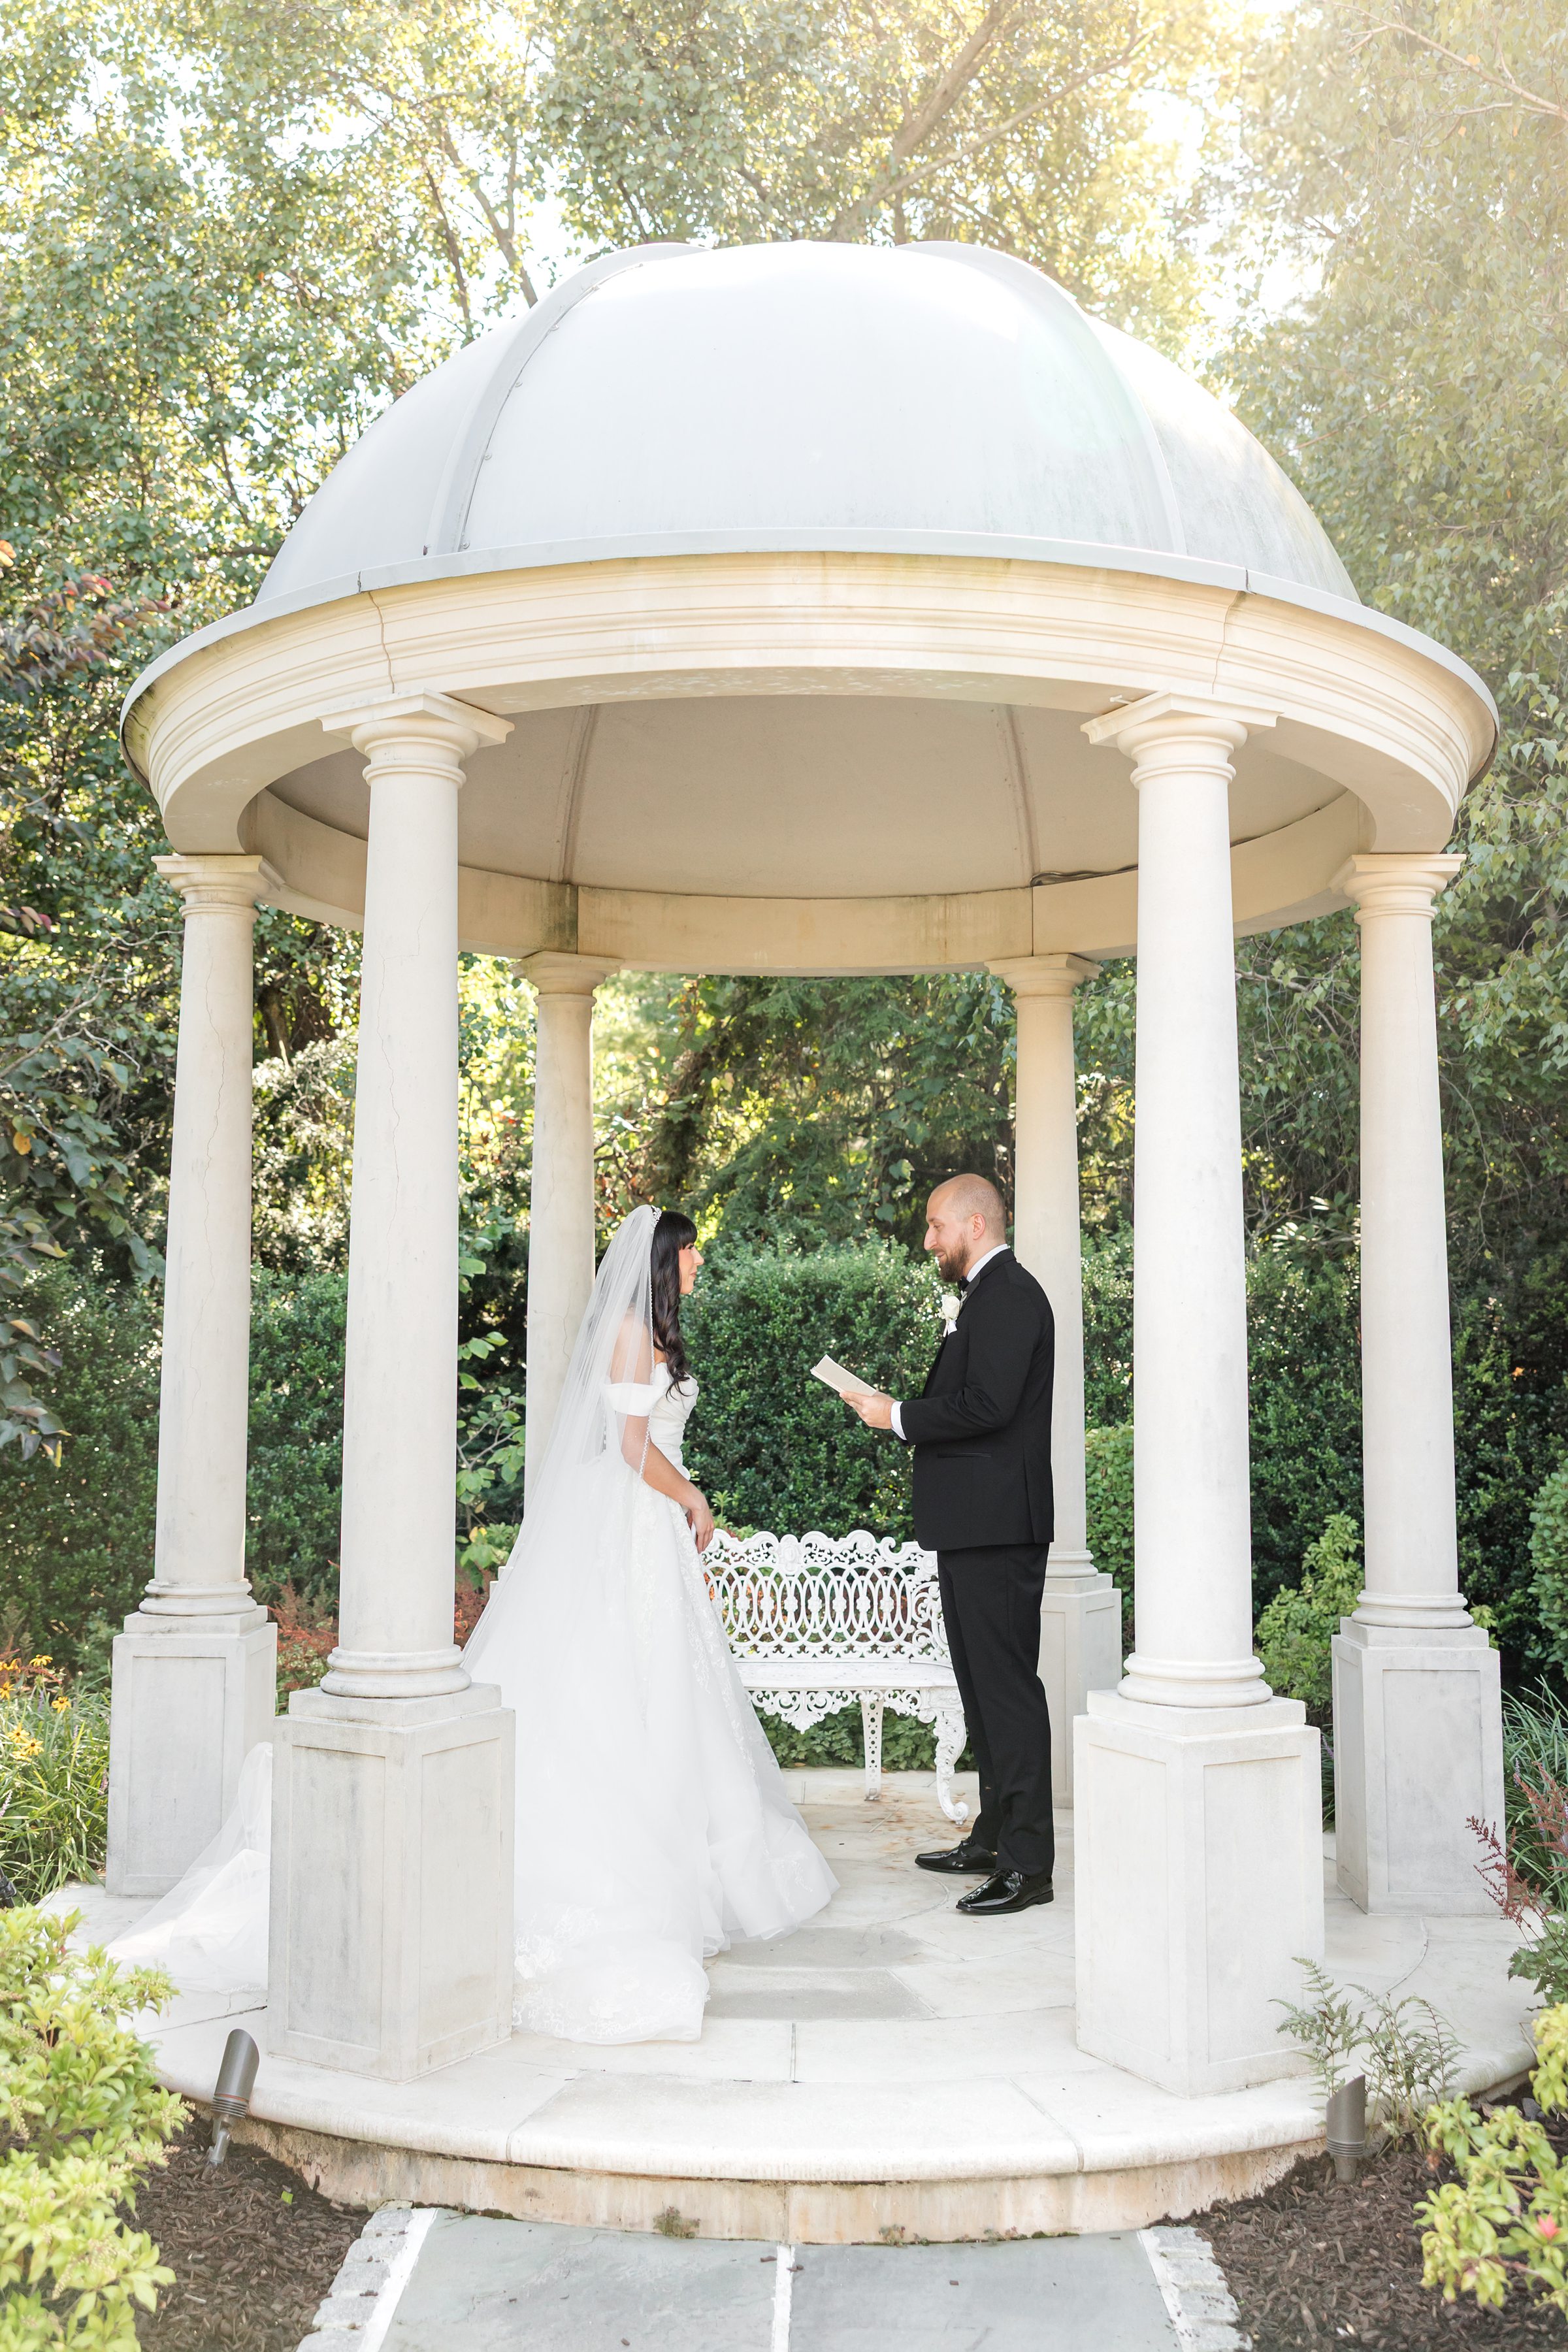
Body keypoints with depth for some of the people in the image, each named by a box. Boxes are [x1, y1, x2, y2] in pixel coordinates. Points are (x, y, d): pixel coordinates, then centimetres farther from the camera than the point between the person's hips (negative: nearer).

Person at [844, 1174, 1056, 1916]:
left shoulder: (1008, 1294, -13)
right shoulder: (991, 1295, 20)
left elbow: (986, 1406, -23)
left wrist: (899, 1417, -14)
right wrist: (900, 1409, 10)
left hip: (997, 1526, -11)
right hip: (974, 1525, 11)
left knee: (1008, 1684, -8)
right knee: (982, 1682, 16)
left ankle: (1028, 1862, -3)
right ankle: (994, 1836, 26)